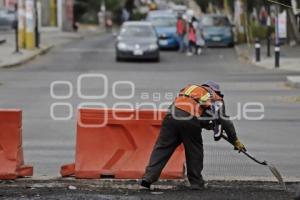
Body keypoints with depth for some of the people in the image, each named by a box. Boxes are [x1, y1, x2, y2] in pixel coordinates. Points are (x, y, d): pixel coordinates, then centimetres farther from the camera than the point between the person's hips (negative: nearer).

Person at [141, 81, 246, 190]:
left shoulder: (191, 87, 33)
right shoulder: (216, 99, 22)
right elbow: (225, 121, 19)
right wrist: (235, 141, 27)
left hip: (172, 115, 3)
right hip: (191, 121, -3)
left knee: (162, 148, 6)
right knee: (195, 151, 16)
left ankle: (149, 177, -4)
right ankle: (196, 183, 19)